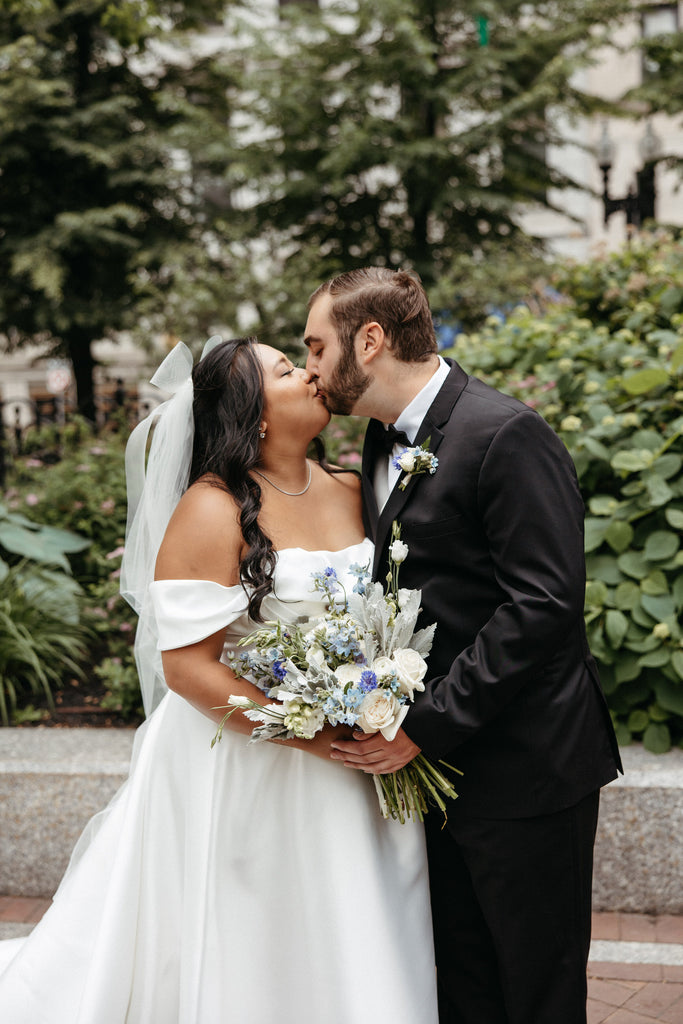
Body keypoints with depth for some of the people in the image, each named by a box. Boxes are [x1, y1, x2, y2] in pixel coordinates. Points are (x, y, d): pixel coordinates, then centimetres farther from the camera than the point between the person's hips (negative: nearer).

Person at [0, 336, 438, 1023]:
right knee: (252, 963, 9)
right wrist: (313, 735, -21)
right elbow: (188, 666, -17)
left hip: (348, 777, 6)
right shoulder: (213, 511, -14)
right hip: (245, 772, -6)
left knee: (340, 964, 17)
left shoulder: (351, 490, 4)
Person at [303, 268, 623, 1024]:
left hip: (523, 769, -8)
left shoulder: (507, 436, -18)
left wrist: (425, 725, -21)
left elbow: (544, 605, -23)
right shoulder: (383, 440, 10)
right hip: (434, 763, 8)